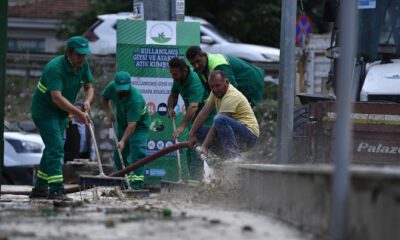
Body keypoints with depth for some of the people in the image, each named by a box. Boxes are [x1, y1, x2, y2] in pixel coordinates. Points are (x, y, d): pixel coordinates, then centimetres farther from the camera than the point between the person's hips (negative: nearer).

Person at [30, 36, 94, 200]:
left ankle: (40, 188, 24)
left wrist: (87, 101, -18)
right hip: (44, 111, -9)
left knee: (54, 148, 14)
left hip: (61, 113, 9)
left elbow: (89, 87, 5)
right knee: (56, 147, -18)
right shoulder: (55, 68, -30)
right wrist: (77, 113, -46)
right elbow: (57, 97, -39)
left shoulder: (83, 65, -5)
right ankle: (56, 190, -22)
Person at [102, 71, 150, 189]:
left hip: (139, 124, -7)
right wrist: (108, 113, -11)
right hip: (122, 124, 7)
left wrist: (123, 141, -48)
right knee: (118, 153, 6)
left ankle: (137, 180, -25)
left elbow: (132, 124, -41)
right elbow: (105, 98, 5)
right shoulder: (112, 87, -20)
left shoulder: (135, 99, -38)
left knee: (137, 150, -22)